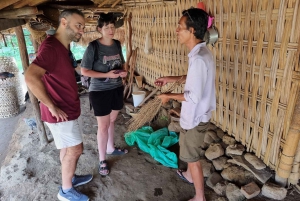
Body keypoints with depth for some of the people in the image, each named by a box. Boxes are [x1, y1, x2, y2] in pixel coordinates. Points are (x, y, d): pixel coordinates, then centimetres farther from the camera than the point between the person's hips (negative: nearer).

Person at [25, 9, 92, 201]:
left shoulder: (63, 47, 9)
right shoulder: (51, 47, -23)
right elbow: (31, 77, -35)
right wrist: (52, 106, -27)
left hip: (67, 109, 9)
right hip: (60, 112, -9)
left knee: (68, 147, 21)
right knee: (75, 149, 2)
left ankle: (70, 177, 41)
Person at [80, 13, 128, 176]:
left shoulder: (117, 44, 3)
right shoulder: (93, 47, -15)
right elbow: (84, 71, -15)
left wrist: (123, 71, -7)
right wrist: (106, 75, -23)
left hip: (117, 89, 6)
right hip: (100, 92, -5)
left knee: (111, 121, 19)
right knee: (103, 126, 3)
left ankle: (111, 148, 41)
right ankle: (102, 160, 19)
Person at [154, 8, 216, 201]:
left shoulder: (199, 58, -29)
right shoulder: (202, 52, 2)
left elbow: (194, 96, -28)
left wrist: (169, 96, -14)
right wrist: (172, 79, 11)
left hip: (195, 116, -10)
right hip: (195, 113, 10)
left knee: (192, 157, 9)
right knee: (188, 149, 30)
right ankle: (189, 175, 55)